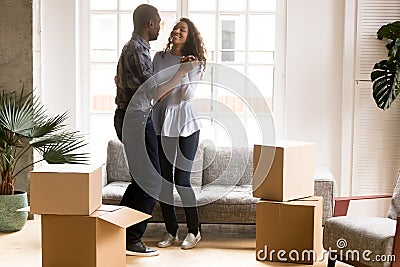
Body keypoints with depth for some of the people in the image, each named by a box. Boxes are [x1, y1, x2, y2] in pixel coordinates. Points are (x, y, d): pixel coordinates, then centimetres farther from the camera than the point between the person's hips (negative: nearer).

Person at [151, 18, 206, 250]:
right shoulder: (159, 58, 8)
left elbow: (188, 95, -11)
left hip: (186, 124, -4)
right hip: (162, 123, 4)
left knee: (181, 179, -5)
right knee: (163, 179, 4)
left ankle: (194, 231, 12)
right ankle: (171, 231, 18)